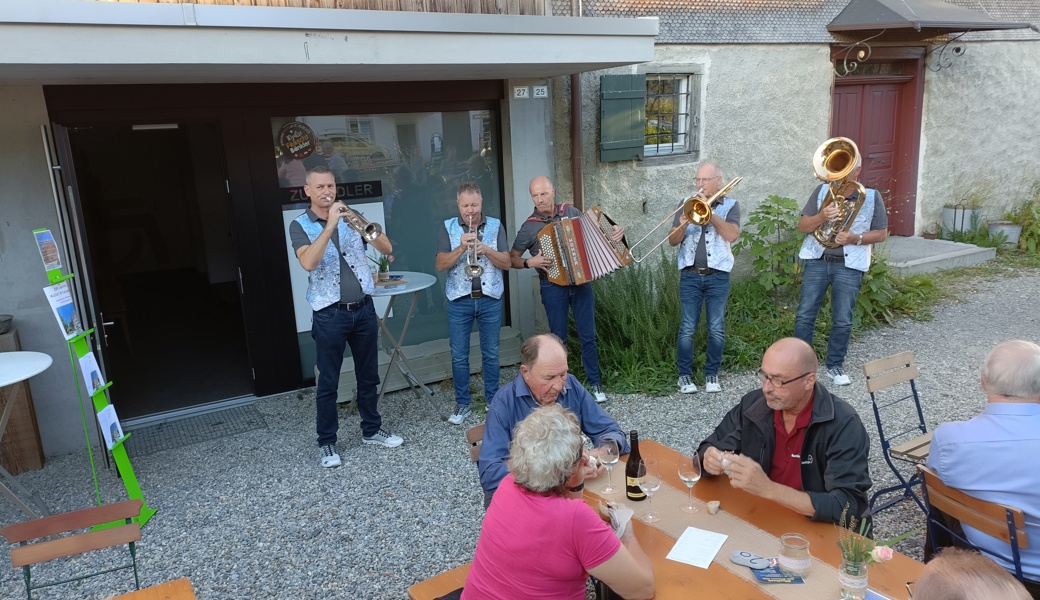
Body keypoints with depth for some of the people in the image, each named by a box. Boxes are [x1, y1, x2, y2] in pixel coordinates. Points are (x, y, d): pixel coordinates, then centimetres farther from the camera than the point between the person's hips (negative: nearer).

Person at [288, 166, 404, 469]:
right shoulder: (300, 225, -3)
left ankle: (371, 429, 30)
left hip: (363, 309, 4)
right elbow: (308, 262, -22)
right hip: (330, 314, -4)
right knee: (328, 382, 5)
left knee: (368, 374, 14)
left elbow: (386, 249, -2)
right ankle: (326, 443, 18)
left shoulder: (351, 218, 7)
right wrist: (330, 225, -25)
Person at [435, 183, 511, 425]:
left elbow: (507, 262, -4)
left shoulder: (495, 226, 2)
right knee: (459, 356, 5)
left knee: (491, 354, 9)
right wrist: (461, 248, -21)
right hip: (459, 301, 0)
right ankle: (462, 404, 18)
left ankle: (493, 400, 23)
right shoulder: (448, 228, 0)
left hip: (490, 300, 0)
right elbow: (441, 265, -7)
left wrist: (486, 249, -20)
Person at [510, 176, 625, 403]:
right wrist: (530, 262, -16)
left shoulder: (570, 211, 3)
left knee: (588, 336, 5)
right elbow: (512, 258, 2)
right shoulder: (530, 226, -4)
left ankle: (595, 384, 15)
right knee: (559, 338, 7)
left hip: (581, 282, 2)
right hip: (553, 286, -2)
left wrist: (614, 232, -2)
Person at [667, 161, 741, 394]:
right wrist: (682, 226, -16)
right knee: (687, 328, 1)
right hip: (690, 275, 1)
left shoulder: (730, 205, 5)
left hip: (718, 276, -1)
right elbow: (673, 240, 4)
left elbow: (732, 235, -13)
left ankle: (711, 374, 16)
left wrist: (710, 213, -17)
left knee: (716, 329, 4)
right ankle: (685, 375, 11)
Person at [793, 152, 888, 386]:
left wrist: (855, 238, -15)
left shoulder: (872, 197, -1)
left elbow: (882, 233, 1)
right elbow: (802, 226, 0)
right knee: (805, 315, 1)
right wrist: (821, 217, -20)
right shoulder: (822, 190, 1)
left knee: (843, 320, 3)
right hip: (817, 260, 1)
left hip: (849, 265, -1)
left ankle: (835, 366, 19)